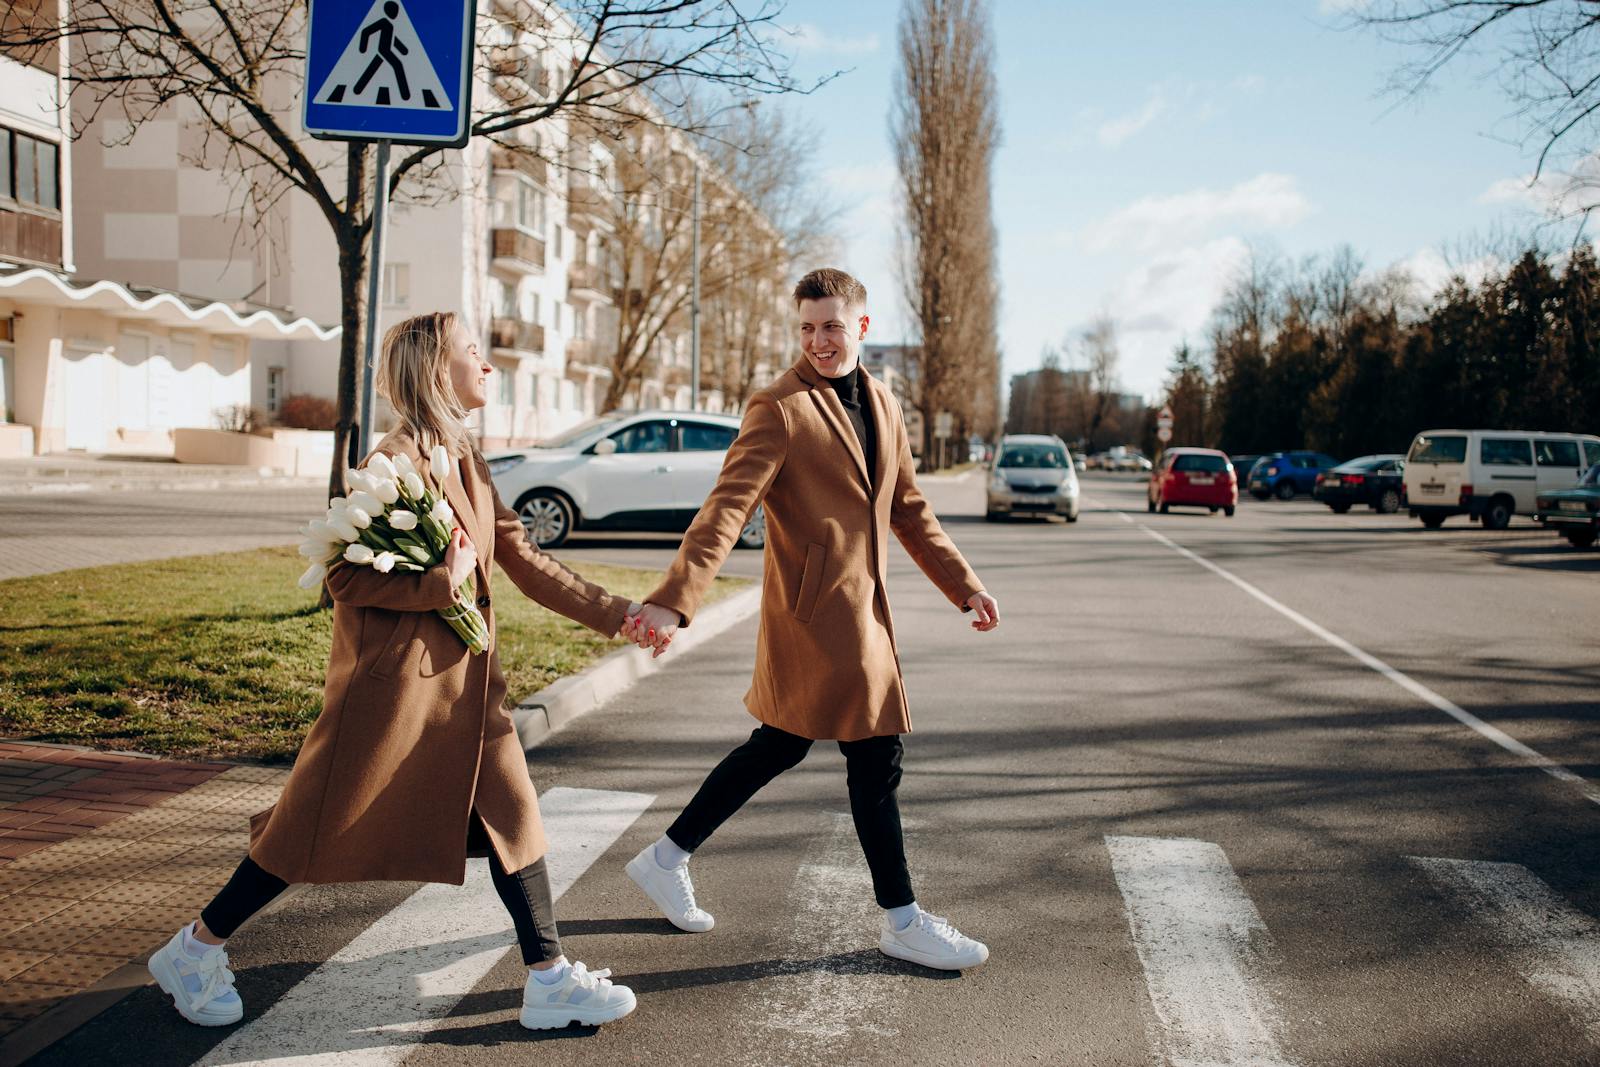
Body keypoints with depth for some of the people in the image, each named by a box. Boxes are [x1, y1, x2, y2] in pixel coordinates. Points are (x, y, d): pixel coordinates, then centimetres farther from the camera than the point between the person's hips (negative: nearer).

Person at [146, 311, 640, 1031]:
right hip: (394, 676, -8)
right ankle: (195, 950, 23)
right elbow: (345, 576, -20)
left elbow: (522, 558, 11)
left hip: (464, 675, 8)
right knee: (324, 828, 4)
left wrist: (614, 613, 8)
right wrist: (442, 584, -24)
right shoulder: (397, 462, -17)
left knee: (513, 815, 6)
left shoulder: (464, 458, 10)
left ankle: (550, 979, 15)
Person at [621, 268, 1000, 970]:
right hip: (819, 606, -8)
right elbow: (727, 508, -22)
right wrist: (673, 601, -32)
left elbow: (907, 509, 20)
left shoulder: (881, 405, 14)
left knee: (780, 745, 15)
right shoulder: (779, 409, -12)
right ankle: (902, 922, 15)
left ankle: (667, 859, 30)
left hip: (861, 602, 8)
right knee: (876, 755, -1)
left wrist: (965, 587, 17)